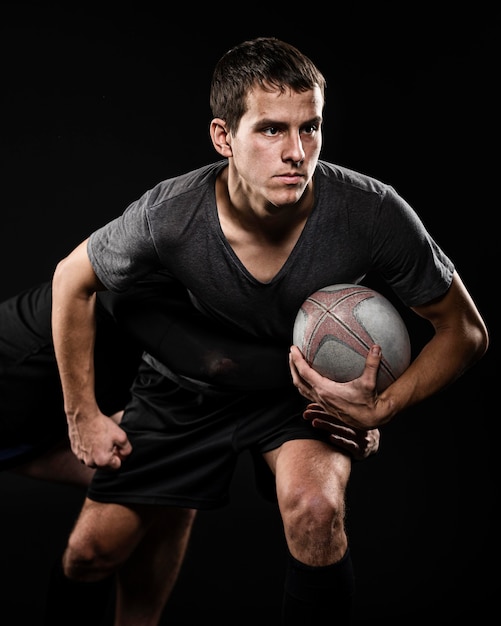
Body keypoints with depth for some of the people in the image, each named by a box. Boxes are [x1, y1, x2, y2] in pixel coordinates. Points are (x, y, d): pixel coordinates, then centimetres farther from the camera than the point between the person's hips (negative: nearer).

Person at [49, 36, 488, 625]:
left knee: (315, 508, -32)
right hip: (185, 384, 1)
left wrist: (380, 410, -28)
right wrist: (83, 415, -4)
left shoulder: (373, 213, -31)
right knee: (87, 558, 2)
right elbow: (72, 281, -8)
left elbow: (465, 331, -15)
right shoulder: (170, 215, -30)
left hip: (305, 386, -1)